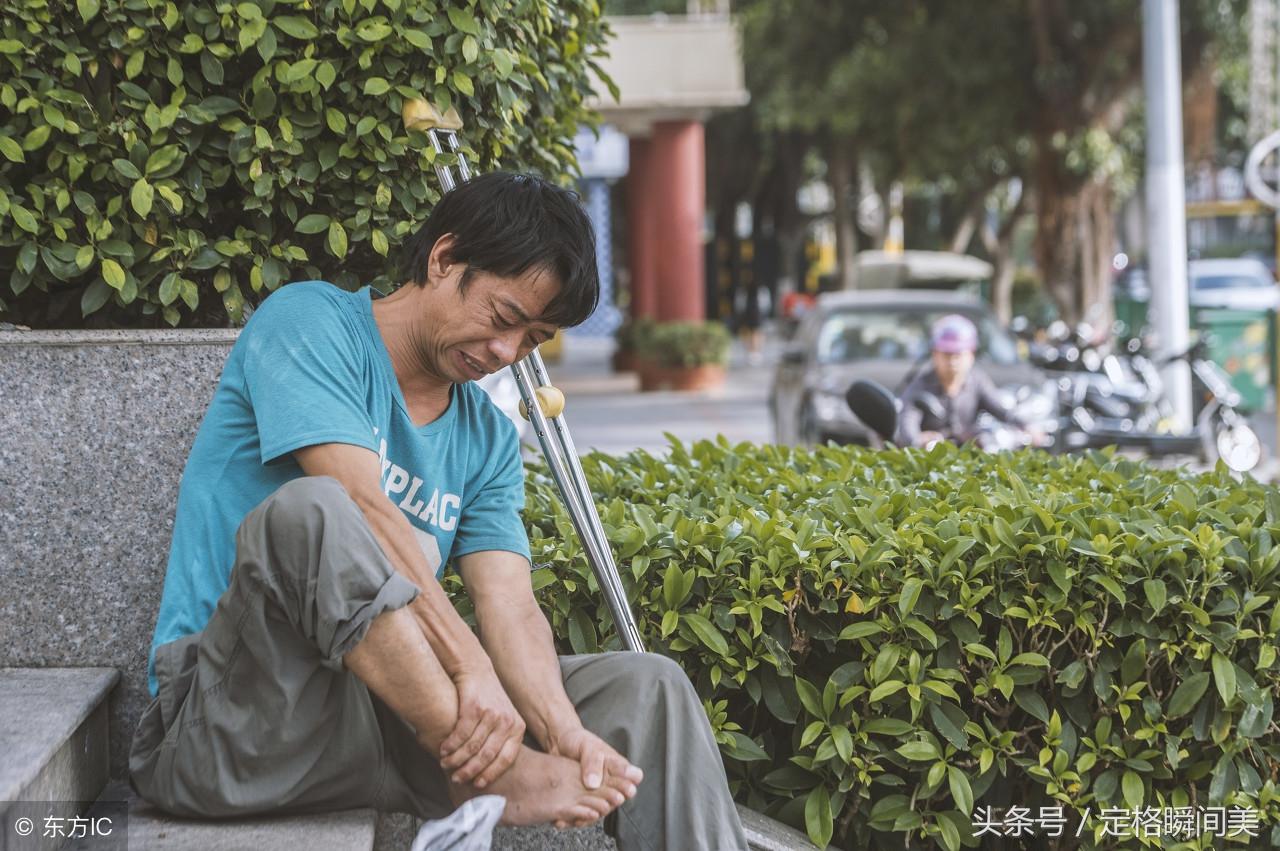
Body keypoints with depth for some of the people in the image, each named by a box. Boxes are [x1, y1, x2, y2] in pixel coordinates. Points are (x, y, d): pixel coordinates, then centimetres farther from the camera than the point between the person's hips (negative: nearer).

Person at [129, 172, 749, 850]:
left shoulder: (488, 439, 16)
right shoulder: (309, 322, -4)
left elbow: (508, 602, 1)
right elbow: (367, 507, -19)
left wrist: (564, 731, -19)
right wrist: (471, 665, -28)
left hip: (396, 715, 7)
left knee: (647, 687, -4)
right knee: (309, 510, -35)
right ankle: (495, 778, -28)